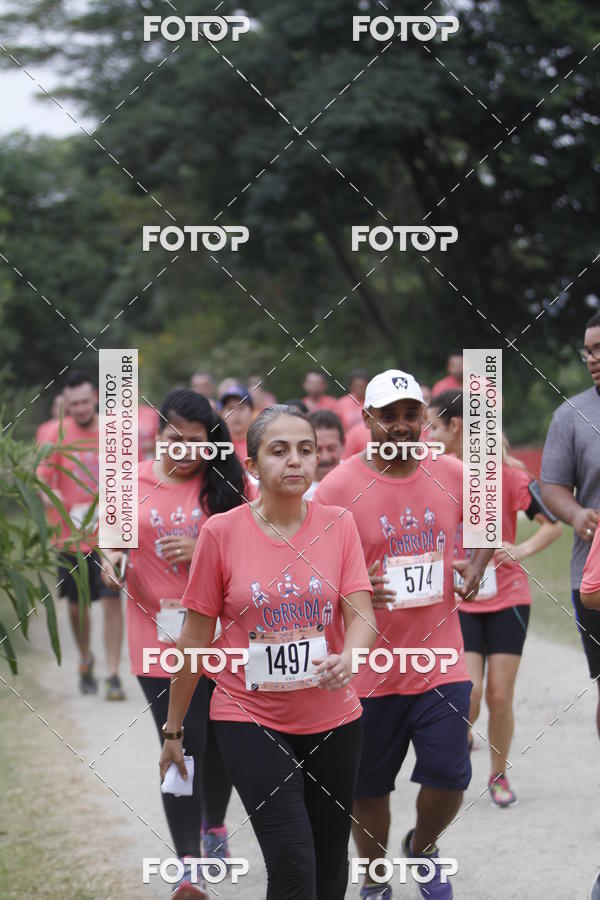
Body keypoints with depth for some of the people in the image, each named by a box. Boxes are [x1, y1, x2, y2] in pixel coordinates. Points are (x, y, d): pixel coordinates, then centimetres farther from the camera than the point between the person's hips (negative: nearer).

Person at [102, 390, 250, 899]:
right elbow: (115, 537, 14)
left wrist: (205, 549, -18)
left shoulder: (228, 483, -2)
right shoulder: (132, 484, 2)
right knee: (183, 746, -6)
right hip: (162, 637, -1)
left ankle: (215, 824, 43)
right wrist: (111, 558, -9)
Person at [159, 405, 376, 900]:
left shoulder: (339, 525, -1)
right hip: (249, 719, -3)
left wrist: (347, 658, -30)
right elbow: (196, 636, 0)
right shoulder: (221, 532, -6)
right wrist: (173, 729, 6)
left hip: (333, 719, 3)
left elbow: (362, 614, -6)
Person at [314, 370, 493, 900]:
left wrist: (477, 563, 0)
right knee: (368, 787, 9)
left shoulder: (454, 475, 0)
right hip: (368, 670, -2)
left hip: (441, 662, 2)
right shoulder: (337, 488, -11)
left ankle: (422, 847, 31)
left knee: (449, 777, -2)